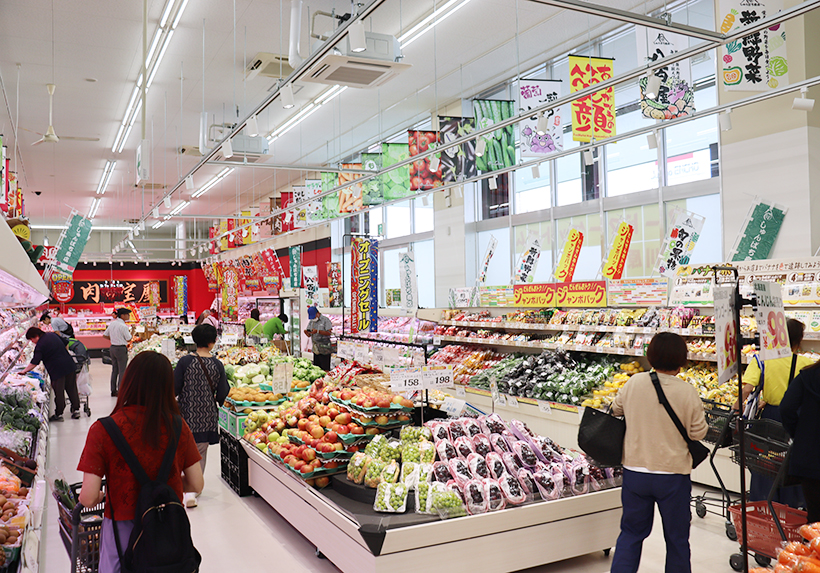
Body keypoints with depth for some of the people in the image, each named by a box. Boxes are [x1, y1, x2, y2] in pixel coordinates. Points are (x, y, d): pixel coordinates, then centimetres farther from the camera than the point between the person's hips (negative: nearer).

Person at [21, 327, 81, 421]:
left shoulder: (39, 346, -13)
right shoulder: (52, 335, 8)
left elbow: (34, 363, -16)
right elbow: (66, 344, 18)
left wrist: (24, 371, -6)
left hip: (57, 370, -7)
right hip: (70, 365, 7)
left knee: (59, 392, 4)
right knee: (72, 388, 14)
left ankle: (59, 414, 14)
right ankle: (76, 409, 21)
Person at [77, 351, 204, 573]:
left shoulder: (103, 430, -15)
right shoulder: (177, 426, -9)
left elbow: (88, 497, -15)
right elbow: (197, 485, -3)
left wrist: (99, 497, 7)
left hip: (123, 528, -2)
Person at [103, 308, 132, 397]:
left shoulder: (112, 324, 6)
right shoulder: (123, 326, -18)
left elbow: (105, 335, 13)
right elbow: (128, 339, -12)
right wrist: (131, 331, 1)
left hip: (113, 347, 8)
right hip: (121, 349, -8)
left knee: (114, 370, 15)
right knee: (122, 371, 1)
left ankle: (113, 390, 22)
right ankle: (120, 391, 3)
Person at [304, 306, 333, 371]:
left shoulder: (325, 320, -6)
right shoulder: (311, 322, 15)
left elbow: (329, 333, -14)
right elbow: (309, 335, 13)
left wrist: (318, 331, -25)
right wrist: (306, 332, -10)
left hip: (324, 349, -7)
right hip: (315, 349, 7)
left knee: (325, 369, -7)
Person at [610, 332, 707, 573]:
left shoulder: (634, 383, -7)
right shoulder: (687, 392, -14)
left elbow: (616, 410, 8)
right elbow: (698, 432, -7)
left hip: (635, 470, 2)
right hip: (673, 473, -2)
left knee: (631, 532, 16)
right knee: (676, 537, 16)